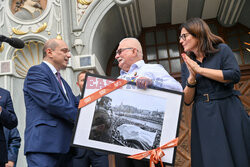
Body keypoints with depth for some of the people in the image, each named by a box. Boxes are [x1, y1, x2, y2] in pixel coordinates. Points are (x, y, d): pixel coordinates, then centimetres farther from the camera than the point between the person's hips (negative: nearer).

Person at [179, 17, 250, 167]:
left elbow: (235, 75, -14)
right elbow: (187, 100, 6)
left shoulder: (222, 49, 3)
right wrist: (192, 78, -12)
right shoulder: (186, 64, 11)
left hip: (229, 111, -2)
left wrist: (199, 70, -11)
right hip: (203, 118, 2)